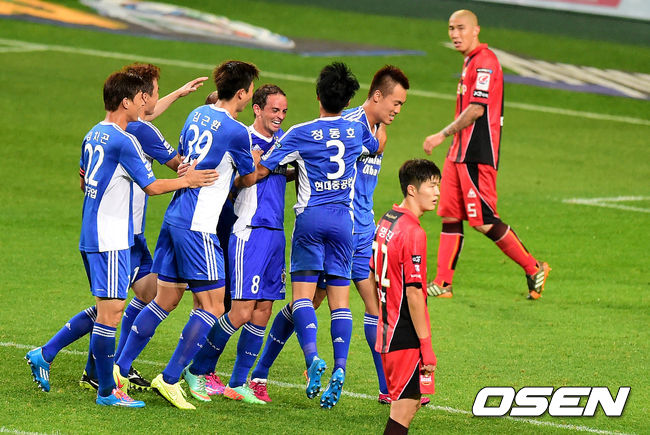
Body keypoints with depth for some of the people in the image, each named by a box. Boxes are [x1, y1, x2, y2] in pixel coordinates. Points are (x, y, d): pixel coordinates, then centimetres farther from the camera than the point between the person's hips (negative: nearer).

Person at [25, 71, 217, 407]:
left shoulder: (93, 136, 12)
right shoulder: (123, 141, -15)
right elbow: (152, 187, -10)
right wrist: (187, 181, 3)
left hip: (91, 237, 10)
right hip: (110, 240, -10)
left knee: (105, 308, 16)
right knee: (111, 310, -6)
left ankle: (44, 355, 16)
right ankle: (106, 391, -3)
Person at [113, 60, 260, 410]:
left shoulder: (198, 115, 11)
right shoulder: (237, 132, -12)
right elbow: (249, 178, 4)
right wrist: (253, 163, 23)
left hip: (175, 217, 8)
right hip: (198, 226, -8)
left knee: (165, 300, 16)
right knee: (211, 306, -2)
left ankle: (120, 369, 16)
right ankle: (169, 379, -5)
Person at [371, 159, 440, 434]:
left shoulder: (386, 221, 10)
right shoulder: (413, 232, -18)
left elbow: (376, 277, 18)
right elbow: (413, 292, -21)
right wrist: (426, 345, -18)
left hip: (388, 329, 9)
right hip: (406, 335, -9)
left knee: (409, 401, 16)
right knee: (405, 406, -7)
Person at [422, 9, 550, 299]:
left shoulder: (485, 62, -15)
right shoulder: (470, 62, 17)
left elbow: (476, 109, -21)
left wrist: (443, 135, -17)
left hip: (477, 156, -10)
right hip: (459, 154, 10)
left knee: (484, 221, -8)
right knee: (450, 216, 6)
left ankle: (534, 269, 4)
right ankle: (442, 283, 7)